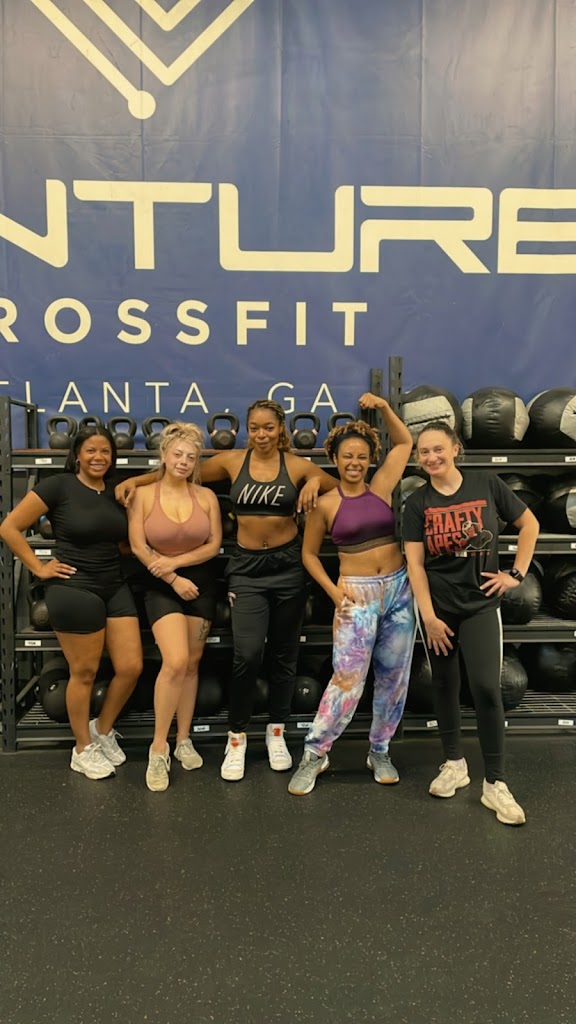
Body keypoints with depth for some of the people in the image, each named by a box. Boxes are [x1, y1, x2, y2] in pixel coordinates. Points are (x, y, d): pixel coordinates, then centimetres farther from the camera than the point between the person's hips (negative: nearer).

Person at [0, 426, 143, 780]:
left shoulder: (117, 492, 9)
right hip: (75, 591, -6)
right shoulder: (58, 486, -8)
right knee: (84, 673, 5)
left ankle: (103, 731, 30)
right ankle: (83, 750, 26)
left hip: (116, 589, 6)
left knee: (131, 667, 4)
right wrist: (39, 568, -8)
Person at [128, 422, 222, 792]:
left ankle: (184, 740, 25)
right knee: (175, 661, -18)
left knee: (192, 664, 10)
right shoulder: (144, 494, -7)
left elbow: (215, 544, -3)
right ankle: (159, 747, -2)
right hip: (162, 587, -3)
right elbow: (138, 546, -10)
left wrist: (176, 561, -15)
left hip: (202, 584, 3)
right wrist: (174, 580, -13)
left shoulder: (207, 496, -2)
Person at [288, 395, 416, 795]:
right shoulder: (326, 504, -4)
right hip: (357, 593, -3)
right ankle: (314, 755, 7)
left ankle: (380, 752, 27)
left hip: (398, 589, 4)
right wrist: (333, 590, -6)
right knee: (348, 677, -8)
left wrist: (384, 407, 1)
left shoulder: (381, 487, 3)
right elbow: (309, 554, 5)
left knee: (393, 676, 10)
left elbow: (405, 442, 13)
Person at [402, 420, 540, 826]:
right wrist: (428, 616, -12)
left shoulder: (487, 485, -4)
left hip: (480, 603, -1)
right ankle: (454, 763, 29)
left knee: (486, 687, -9)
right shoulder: (418, 503, -3)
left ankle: (495, 782, 5)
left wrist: (517, 574, -1)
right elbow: (414, 563, -6)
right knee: (445, 684, 11)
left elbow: (530, 523, 6)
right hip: (438, 606, 2)